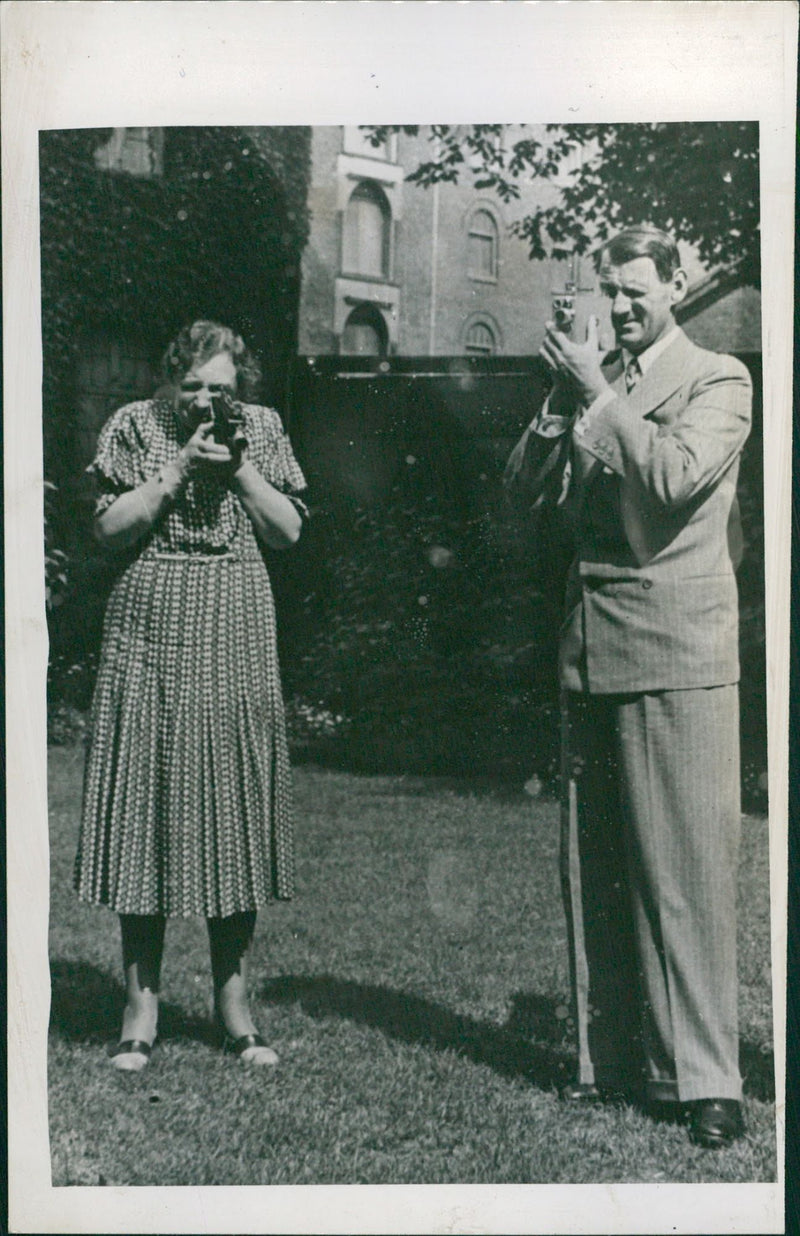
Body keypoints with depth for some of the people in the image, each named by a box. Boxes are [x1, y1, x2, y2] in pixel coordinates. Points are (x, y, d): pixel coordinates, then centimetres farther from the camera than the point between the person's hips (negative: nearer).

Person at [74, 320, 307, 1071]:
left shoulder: (262, 430, 10)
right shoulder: (134, 426, 5)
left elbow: (289, 531, 6)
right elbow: (109, 528, -3)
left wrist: (240, 470, -6)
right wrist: (181, 469, -10)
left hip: (237, 641, 2)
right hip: (150, 635, -1)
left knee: (236, 806, 2)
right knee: (144, 807, -1)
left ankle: (232, 1000, 14)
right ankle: (141, 1002, 9)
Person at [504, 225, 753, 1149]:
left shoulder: (718, 380, 2)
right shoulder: (590, 378, 17)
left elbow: (675, 476, -15)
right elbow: (527, 491, 9)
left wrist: (599, 395, -12)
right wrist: (562, 402, -3)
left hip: (676, 655, -6)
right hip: (589, 654, 6)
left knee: (685, 867, -6)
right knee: (591, 869, 8)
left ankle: (699, 1078, 3)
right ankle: (609, 1057, 19)